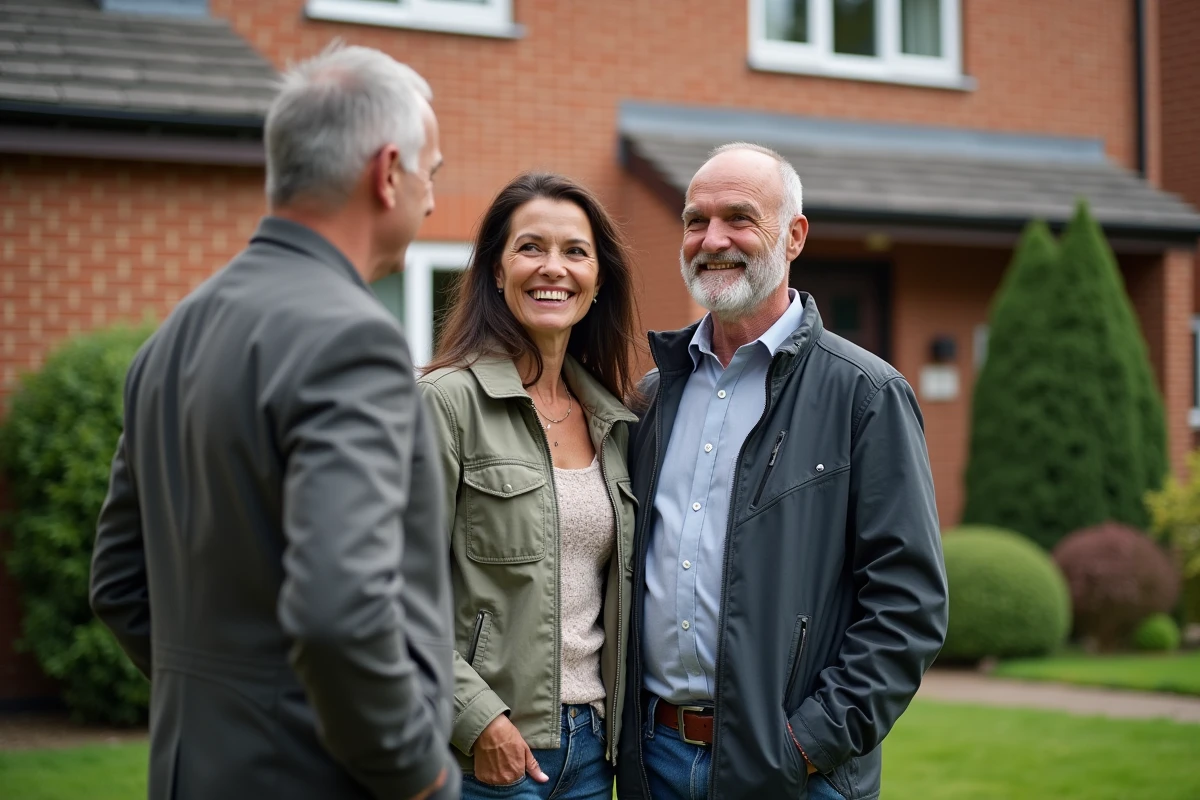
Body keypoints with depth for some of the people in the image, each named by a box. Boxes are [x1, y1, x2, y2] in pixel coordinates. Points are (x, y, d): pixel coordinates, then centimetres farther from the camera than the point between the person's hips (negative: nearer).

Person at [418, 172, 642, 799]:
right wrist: (479, 719, -16)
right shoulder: (448, 400, -8)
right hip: (485, 747, -5)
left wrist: (619, 725, 10)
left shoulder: (616, 421, 10)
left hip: (594, 746, 6)